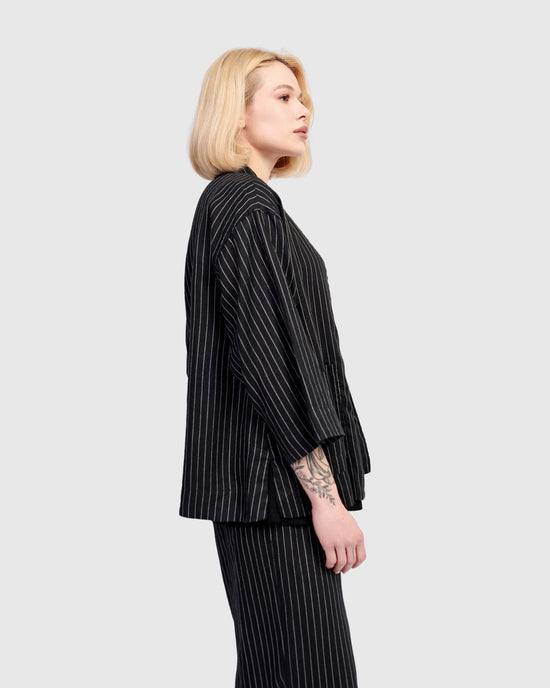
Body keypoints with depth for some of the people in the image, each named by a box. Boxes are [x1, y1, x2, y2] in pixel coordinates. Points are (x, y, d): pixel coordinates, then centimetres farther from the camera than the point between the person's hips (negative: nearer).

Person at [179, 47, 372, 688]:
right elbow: (267, 358, -20)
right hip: (273, 482, -10)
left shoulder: (229, 202, 19)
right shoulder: (247, 207, -12)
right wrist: (326, 495, -19)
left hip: (263, 483, 10)